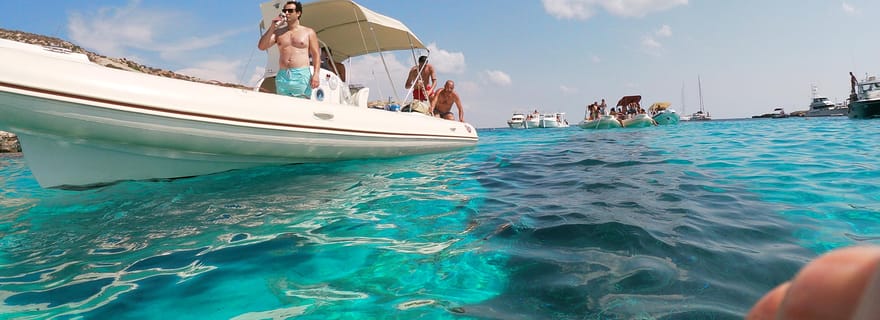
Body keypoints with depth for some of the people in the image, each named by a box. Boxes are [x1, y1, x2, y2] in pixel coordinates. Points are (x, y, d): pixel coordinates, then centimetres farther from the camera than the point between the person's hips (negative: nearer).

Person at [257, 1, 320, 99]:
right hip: (282, 76, 3)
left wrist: (316, 74, -10)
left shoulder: (308, 32, 10)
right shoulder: (278, 32, 17)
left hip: (302, 75, -3)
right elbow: (261, 46, 7)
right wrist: (272, 27, -1)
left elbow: (316, 55, 4)